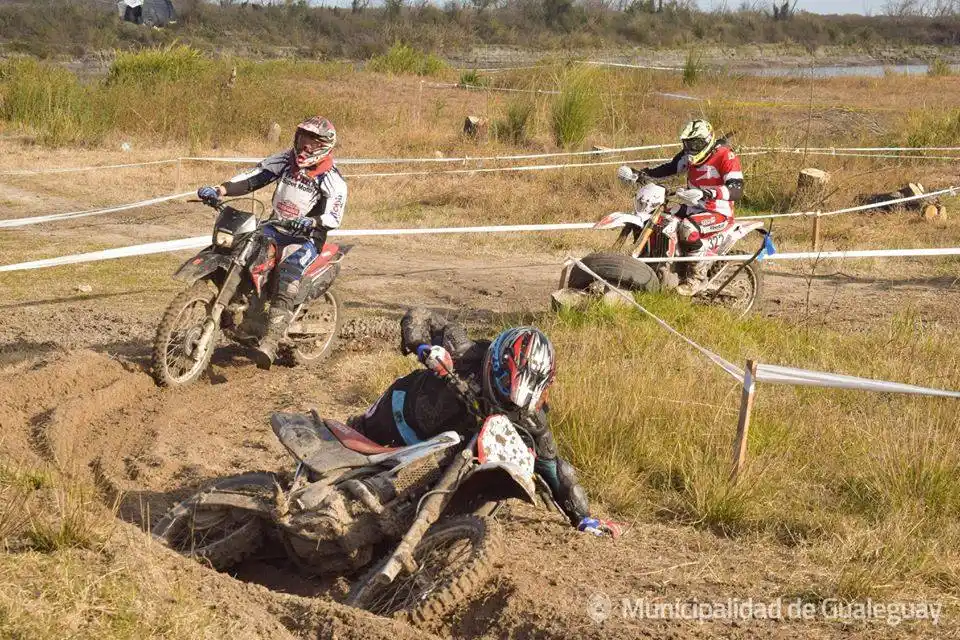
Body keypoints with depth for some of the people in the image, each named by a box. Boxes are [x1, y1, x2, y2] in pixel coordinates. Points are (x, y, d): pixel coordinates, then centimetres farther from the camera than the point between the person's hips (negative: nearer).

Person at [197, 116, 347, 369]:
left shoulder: (332, 178, -10)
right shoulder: (287, 160, 6)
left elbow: (334, 216, -21)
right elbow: (253, 177, 2)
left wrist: (311, 222, -42)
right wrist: (219, 190, -13)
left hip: (306, 238, -6)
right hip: (274, 229, 6)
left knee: (288, 273, -33)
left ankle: (270, 343, -41)